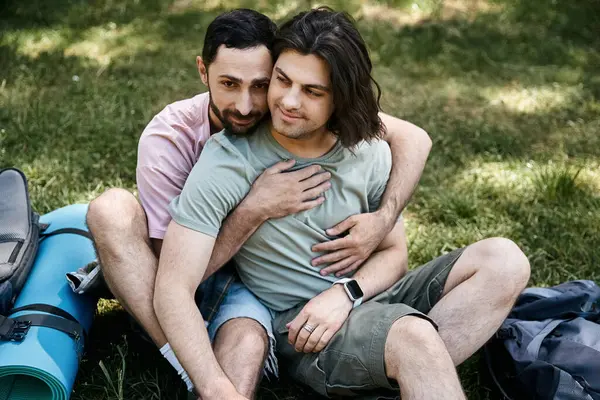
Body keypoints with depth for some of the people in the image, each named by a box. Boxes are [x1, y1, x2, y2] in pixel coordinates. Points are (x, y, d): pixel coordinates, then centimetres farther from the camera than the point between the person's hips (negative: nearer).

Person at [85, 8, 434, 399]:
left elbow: (413, 137, -13)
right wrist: (256, 210, -32)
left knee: (247, 341, -37)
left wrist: (383, 219, -28)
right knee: (111, 208, -31)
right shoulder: (168, 138, -22)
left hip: (249, 283, 0)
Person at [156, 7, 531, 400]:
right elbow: (173, 291, -20)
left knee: (503, 261, -14)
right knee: (415, 336, -36)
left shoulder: (369, 152, -1)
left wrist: (346, 293, -13)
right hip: (300, 324, -6)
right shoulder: (228, 162, -15)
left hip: (367, 294, 6)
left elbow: (393, 252, 10)